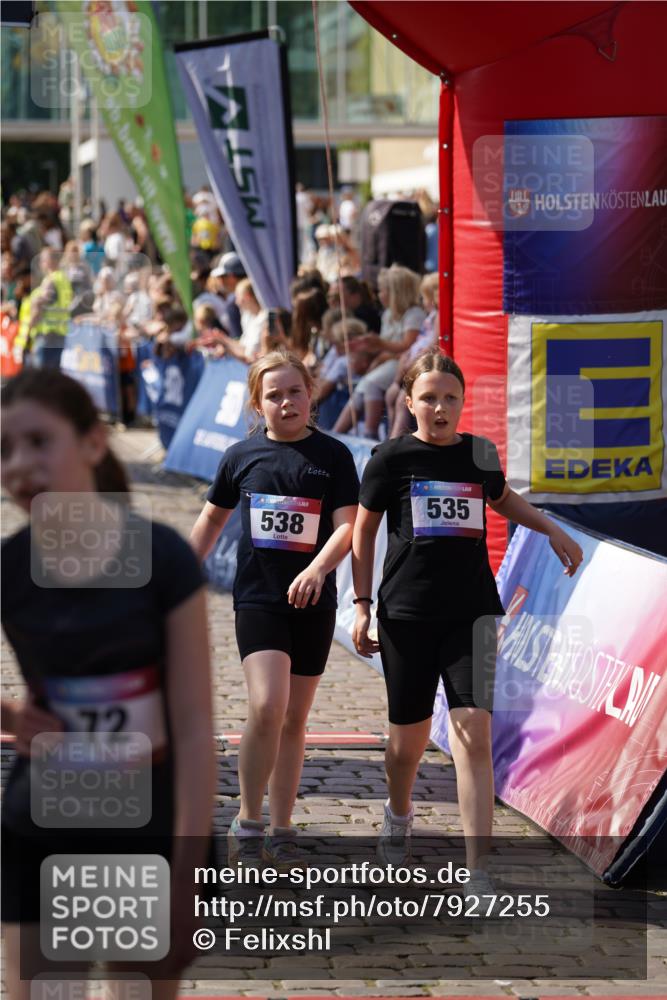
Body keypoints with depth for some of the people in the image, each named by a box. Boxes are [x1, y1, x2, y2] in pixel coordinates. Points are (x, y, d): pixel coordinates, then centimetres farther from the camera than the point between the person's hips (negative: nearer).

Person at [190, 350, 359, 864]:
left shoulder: (333, 455, 0)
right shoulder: (242, 456, 3)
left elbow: (347, 525, -7)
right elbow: (213, 519, 17)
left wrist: (318, 568, -24)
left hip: (313, 604, 1)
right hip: (257, 597, -1)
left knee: (294, 719, 8)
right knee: (267, 707, -18)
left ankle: (282, 830, 17)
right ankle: (248, 822, -5)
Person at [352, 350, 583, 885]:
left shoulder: (481, 454, 6)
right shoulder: (392, 458, -3)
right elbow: (364, 530, 6)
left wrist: (553, 529, 19)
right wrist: (362, 605, 2)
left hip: (472, 614, 1)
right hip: (408, 615, -1)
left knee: (474, 736, -11)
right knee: (409, 736, 9)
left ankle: (477, 873, -11)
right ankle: (399, 813, 44)